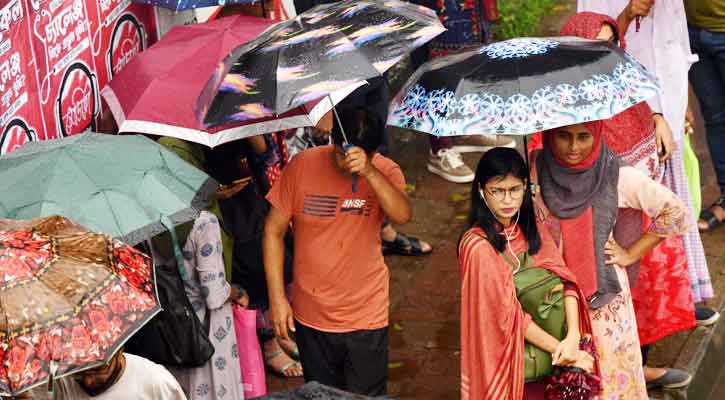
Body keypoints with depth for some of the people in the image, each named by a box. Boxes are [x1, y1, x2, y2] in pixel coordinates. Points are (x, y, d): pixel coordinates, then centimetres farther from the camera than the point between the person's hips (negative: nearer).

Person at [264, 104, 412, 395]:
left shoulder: (385, 171, -9)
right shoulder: (302, 166, -10)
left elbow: (402, 215, -29)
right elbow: (274, 231, -3)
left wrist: (368, 171, -41)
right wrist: (277, 298, -6)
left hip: (366, 318, -1)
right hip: (311, 317, 1)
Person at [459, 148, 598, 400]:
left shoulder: (532, 230, 1)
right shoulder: (478, 246, -19)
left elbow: (566, 281, -8)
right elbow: (508, 314, -20)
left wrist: (573, 337, -23)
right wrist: (560, 349, -19)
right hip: (501, 357, -6)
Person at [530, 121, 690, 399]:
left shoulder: (617, 176, -12)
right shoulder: (533, 170, -10)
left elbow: (675, 212, -3)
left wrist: (631, 254, -2)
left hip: (605, 296, -1)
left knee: (611, 376, 9)